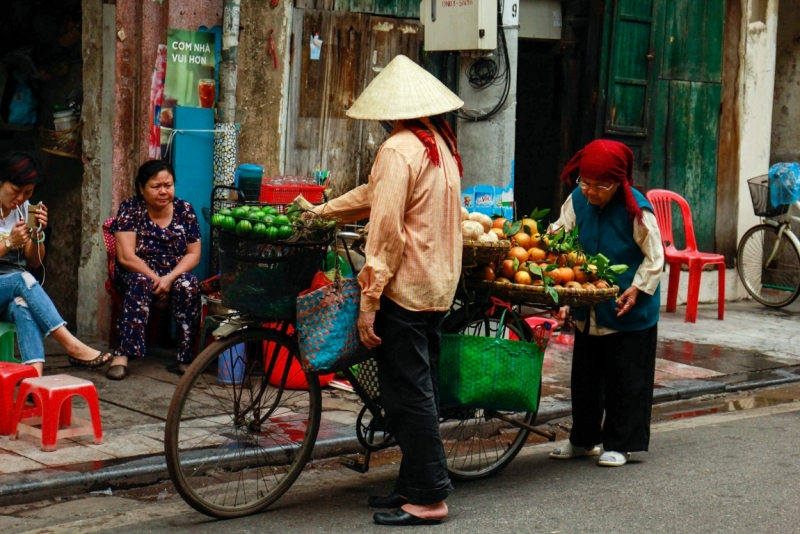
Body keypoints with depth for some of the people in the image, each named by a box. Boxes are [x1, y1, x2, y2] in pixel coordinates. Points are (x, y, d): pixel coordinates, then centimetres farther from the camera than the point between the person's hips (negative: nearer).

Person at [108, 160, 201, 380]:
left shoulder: (184, 210, 1)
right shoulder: (130, 209, -6)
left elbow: (194, 254, -2)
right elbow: (126, 257, -14)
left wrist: (170, 278, -19)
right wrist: (156, 279, -22)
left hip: (175, 275, 2)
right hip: (137, 273, -2)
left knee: (189, 285, -31)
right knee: (140, 284, -36)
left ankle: (186, 356, -28)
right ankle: (122, 355, -44)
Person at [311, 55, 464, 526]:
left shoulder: (398, 150, -16)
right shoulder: (442, 145, 13)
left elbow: (386, 231, -21)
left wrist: (369, 299, -19)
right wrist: (321, 211, 30)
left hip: (405, 288, -9)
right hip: (440, 287, 9)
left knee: (407, 394, -3)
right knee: (420, 391, 16)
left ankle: (428, 497, 1)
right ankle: (416, 485, 24)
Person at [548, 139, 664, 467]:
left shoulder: (636, 209, -17)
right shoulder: (578, 200, -2)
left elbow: (654, 257, -10)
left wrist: (638, 289, -19)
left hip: (629, 309, -6)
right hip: (588, 310, 6)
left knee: (625, 378, 1)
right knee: (585, 375, 14)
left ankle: (620, 445, 12)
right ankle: (583, 439, 27)